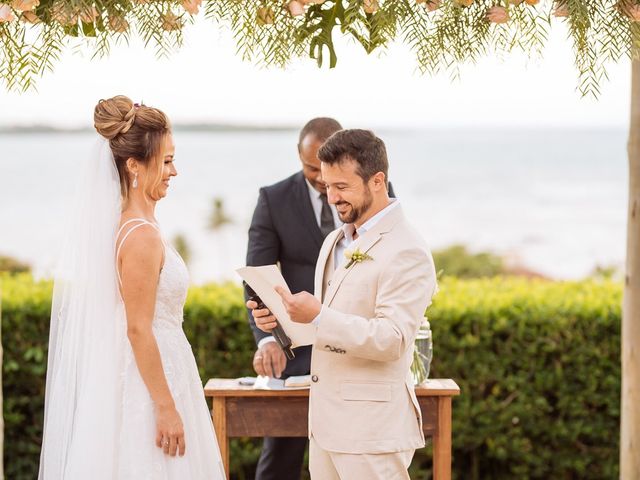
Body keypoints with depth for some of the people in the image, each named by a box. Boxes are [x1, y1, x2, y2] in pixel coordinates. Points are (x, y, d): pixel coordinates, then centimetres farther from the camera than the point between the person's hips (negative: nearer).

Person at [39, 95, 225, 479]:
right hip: (149, 384, -9)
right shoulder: (143, 235, -19)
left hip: (145, 376, 9)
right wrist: (166, 407, -19)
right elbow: (138, 329, -21)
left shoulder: (124, 225, 8)